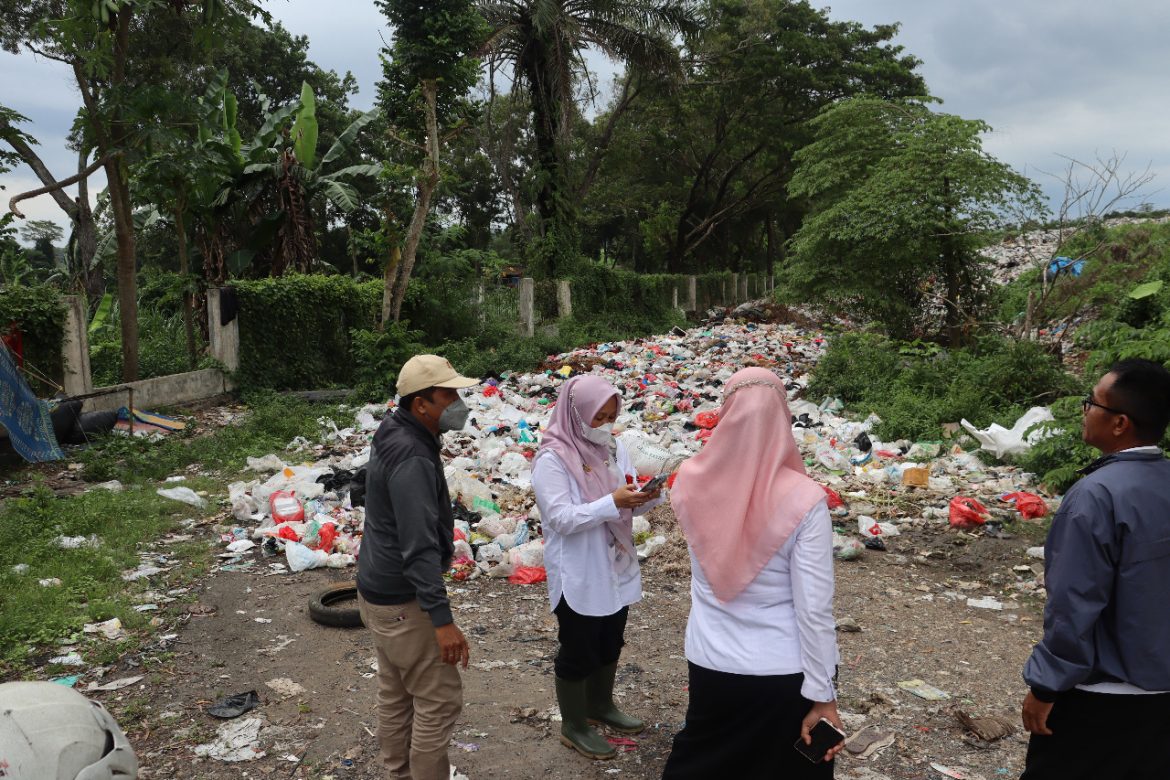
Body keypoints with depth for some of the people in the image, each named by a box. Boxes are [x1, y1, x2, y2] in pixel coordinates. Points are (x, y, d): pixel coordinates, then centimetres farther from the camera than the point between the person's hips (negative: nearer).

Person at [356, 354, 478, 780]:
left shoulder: (395, 436, 4)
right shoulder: (411, 458, -27)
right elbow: (419, 547, -31)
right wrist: (442, 619, -30)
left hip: (382, 586, 10)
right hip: (402, 599, -10)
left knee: (396, 690, 22)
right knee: (440, 698, 2)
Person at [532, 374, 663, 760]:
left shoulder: (613, 448, 2)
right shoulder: (552, 459, -19)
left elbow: (628, 505, 6)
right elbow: (562, 518, -24)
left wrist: (646, 497, -17)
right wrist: (613, 502, -33)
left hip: (616, 568, 7)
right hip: (578, 577, -7)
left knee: (610, 644, 23)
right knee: (578, 652, 9)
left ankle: (600, 706, 45)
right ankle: (574, 726, 29)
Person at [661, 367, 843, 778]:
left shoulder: (691, 482, -11)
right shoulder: (802, 499, -22)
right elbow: (814, 610, -19)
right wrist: (823, 697, -9)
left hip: (711, 664, 3)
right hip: (785, 673, -3)